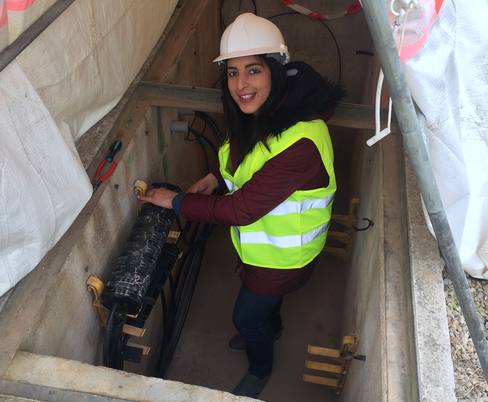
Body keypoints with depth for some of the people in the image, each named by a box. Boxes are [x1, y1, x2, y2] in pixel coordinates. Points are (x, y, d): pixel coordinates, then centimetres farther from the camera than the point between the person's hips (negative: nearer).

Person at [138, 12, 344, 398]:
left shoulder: (299, 143, -40)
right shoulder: (262, 111, -12)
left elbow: (240, 210, -34)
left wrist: (177, 201, -23)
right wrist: (217, 176, -6)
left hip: (283, 251, -7)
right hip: (262, 238, 7)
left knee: (246, 316, 15)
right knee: (263, 294, 32)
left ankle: (260, 369, 47)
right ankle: (270, 328, 66)